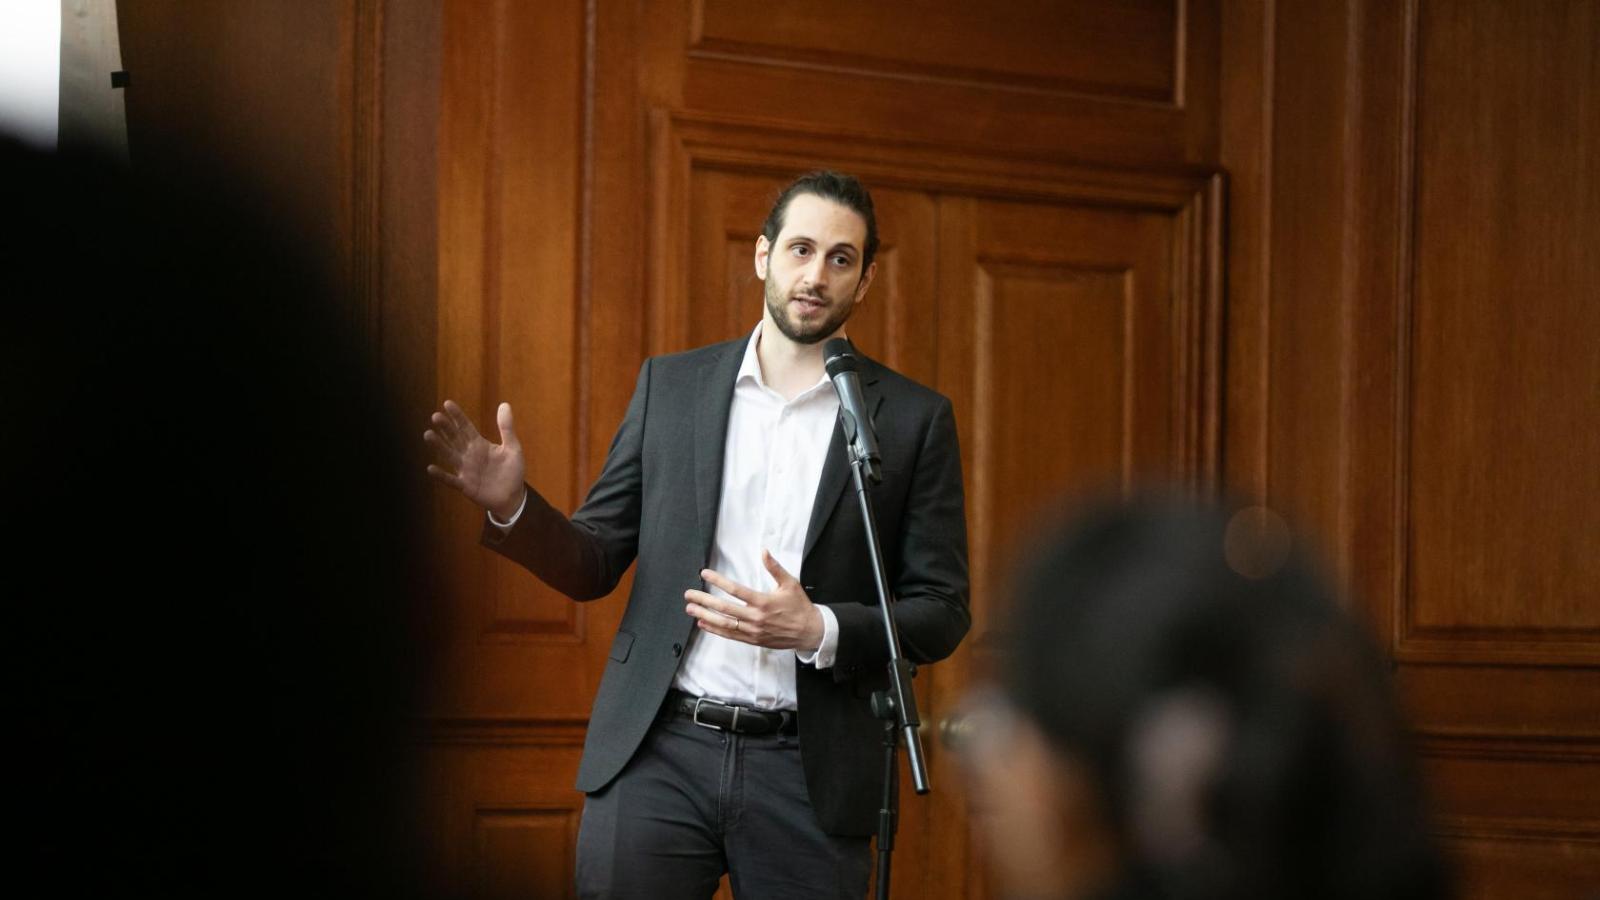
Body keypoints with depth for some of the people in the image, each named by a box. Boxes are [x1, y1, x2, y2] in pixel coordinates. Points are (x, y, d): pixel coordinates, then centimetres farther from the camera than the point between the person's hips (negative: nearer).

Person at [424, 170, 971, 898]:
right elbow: (594, 565, 11)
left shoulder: (913, 419, 4)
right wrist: (511, 506, -9)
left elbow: (941, 612, 2)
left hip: (806, 774, -1)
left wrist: (820, 631, -15)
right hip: (658, 755, 1)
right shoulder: (669, 386, 9)